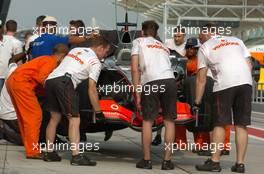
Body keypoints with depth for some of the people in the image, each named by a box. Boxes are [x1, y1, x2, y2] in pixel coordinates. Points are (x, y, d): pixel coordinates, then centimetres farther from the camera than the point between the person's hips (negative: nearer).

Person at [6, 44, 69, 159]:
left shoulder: (44, 59, 24)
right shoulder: (52, 61, -4)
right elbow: (42, 78, -17)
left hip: (11, 81, 10)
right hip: (21, 82, -10)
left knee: (24, 117, 16)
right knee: (34, 115, -7)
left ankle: (30, 148, 23)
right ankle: (33, 151, -9)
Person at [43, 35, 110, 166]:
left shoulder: (75, 50, 28)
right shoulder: (95, 62, 7)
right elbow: (91, 89, 2)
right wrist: (98, 112, 7)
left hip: (49, 80, 8)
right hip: (64, 82, -8)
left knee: (55, 117, 18)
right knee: (74, 119, -6)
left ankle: (49, 153, 21)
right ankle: (76, 156, -15)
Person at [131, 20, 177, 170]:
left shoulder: (139, 42, 19)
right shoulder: (164, 47, 32)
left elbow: (135, 69, 9)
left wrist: (137, 93, 8)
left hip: (151, 82, -3)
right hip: (170, 80, 3)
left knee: (147, 121, 10)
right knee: (169, 121, 11)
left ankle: (147, 160, 11)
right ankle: (167, 161, 10)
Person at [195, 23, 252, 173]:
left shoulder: (205, 47, 14)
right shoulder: (237, 41, 25)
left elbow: (201, 79, 12)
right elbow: (249, 64, 16)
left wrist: (197, 101, 18)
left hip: (224, 84, -4)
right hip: (246, 82, 4)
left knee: (220, 124, 4)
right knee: (241, 125, 7)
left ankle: (215, 162, 5)